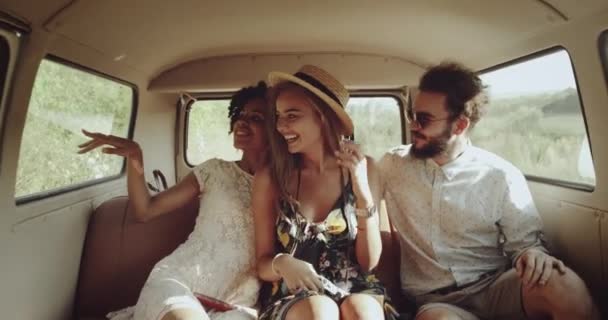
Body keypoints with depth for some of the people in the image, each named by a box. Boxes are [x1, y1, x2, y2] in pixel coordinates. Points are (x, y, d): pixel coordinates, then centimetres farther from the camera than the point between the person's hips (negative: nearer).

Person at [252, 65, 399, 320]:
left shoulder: (362, 168, -4)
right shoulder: (268, 179, -6)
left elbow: (369, 261, -4)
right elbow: (262, 263, 1)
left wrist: (363, 192, -17)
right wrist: (281, 263, -22)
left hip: (355, 288, 1)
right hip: (294, 296, 0)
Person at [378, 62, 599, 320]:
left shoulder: (501, 176, -3)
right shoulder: (393, 165, 2)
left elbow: (524, 243, 3)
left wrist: (533, 256, -19)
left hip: (493, 287, 2)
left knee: (564, 286, -29)